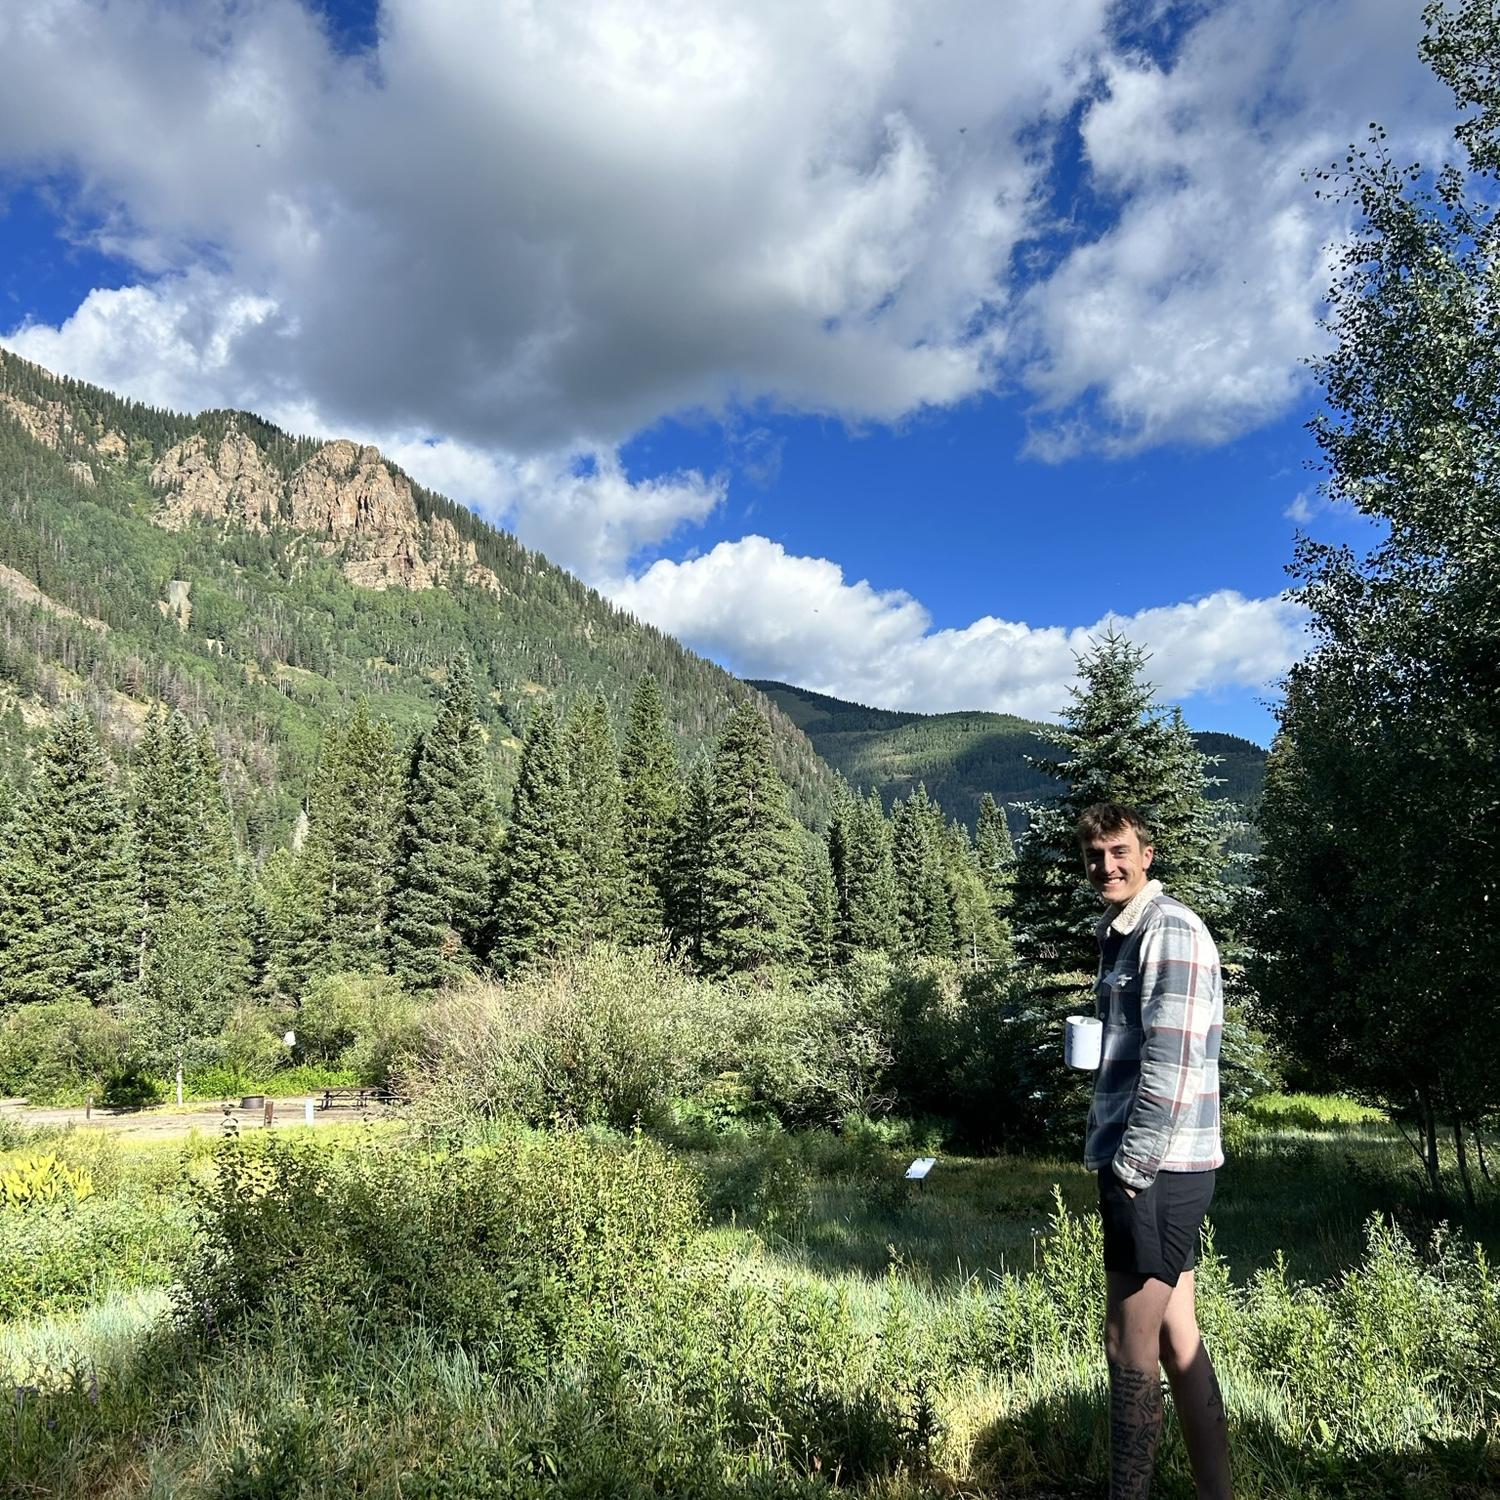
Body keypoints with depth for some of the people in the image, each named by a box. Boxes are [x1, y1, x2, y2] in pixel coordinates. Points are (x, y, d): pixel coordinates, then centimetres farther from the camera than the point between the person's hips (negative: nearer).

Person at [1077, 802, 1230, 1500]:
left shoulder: (1172, 931, -15)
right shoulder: (1120, 933, 14)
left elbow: (1172, 1065, -21)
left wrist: (1129, 1168, -18)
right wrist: (1119, 1162, 15)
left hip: (1154, 1171, -9)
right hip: (1150, 1167, 9)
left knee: (1131, 1349, 1)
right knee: (1177, 1338, 15)